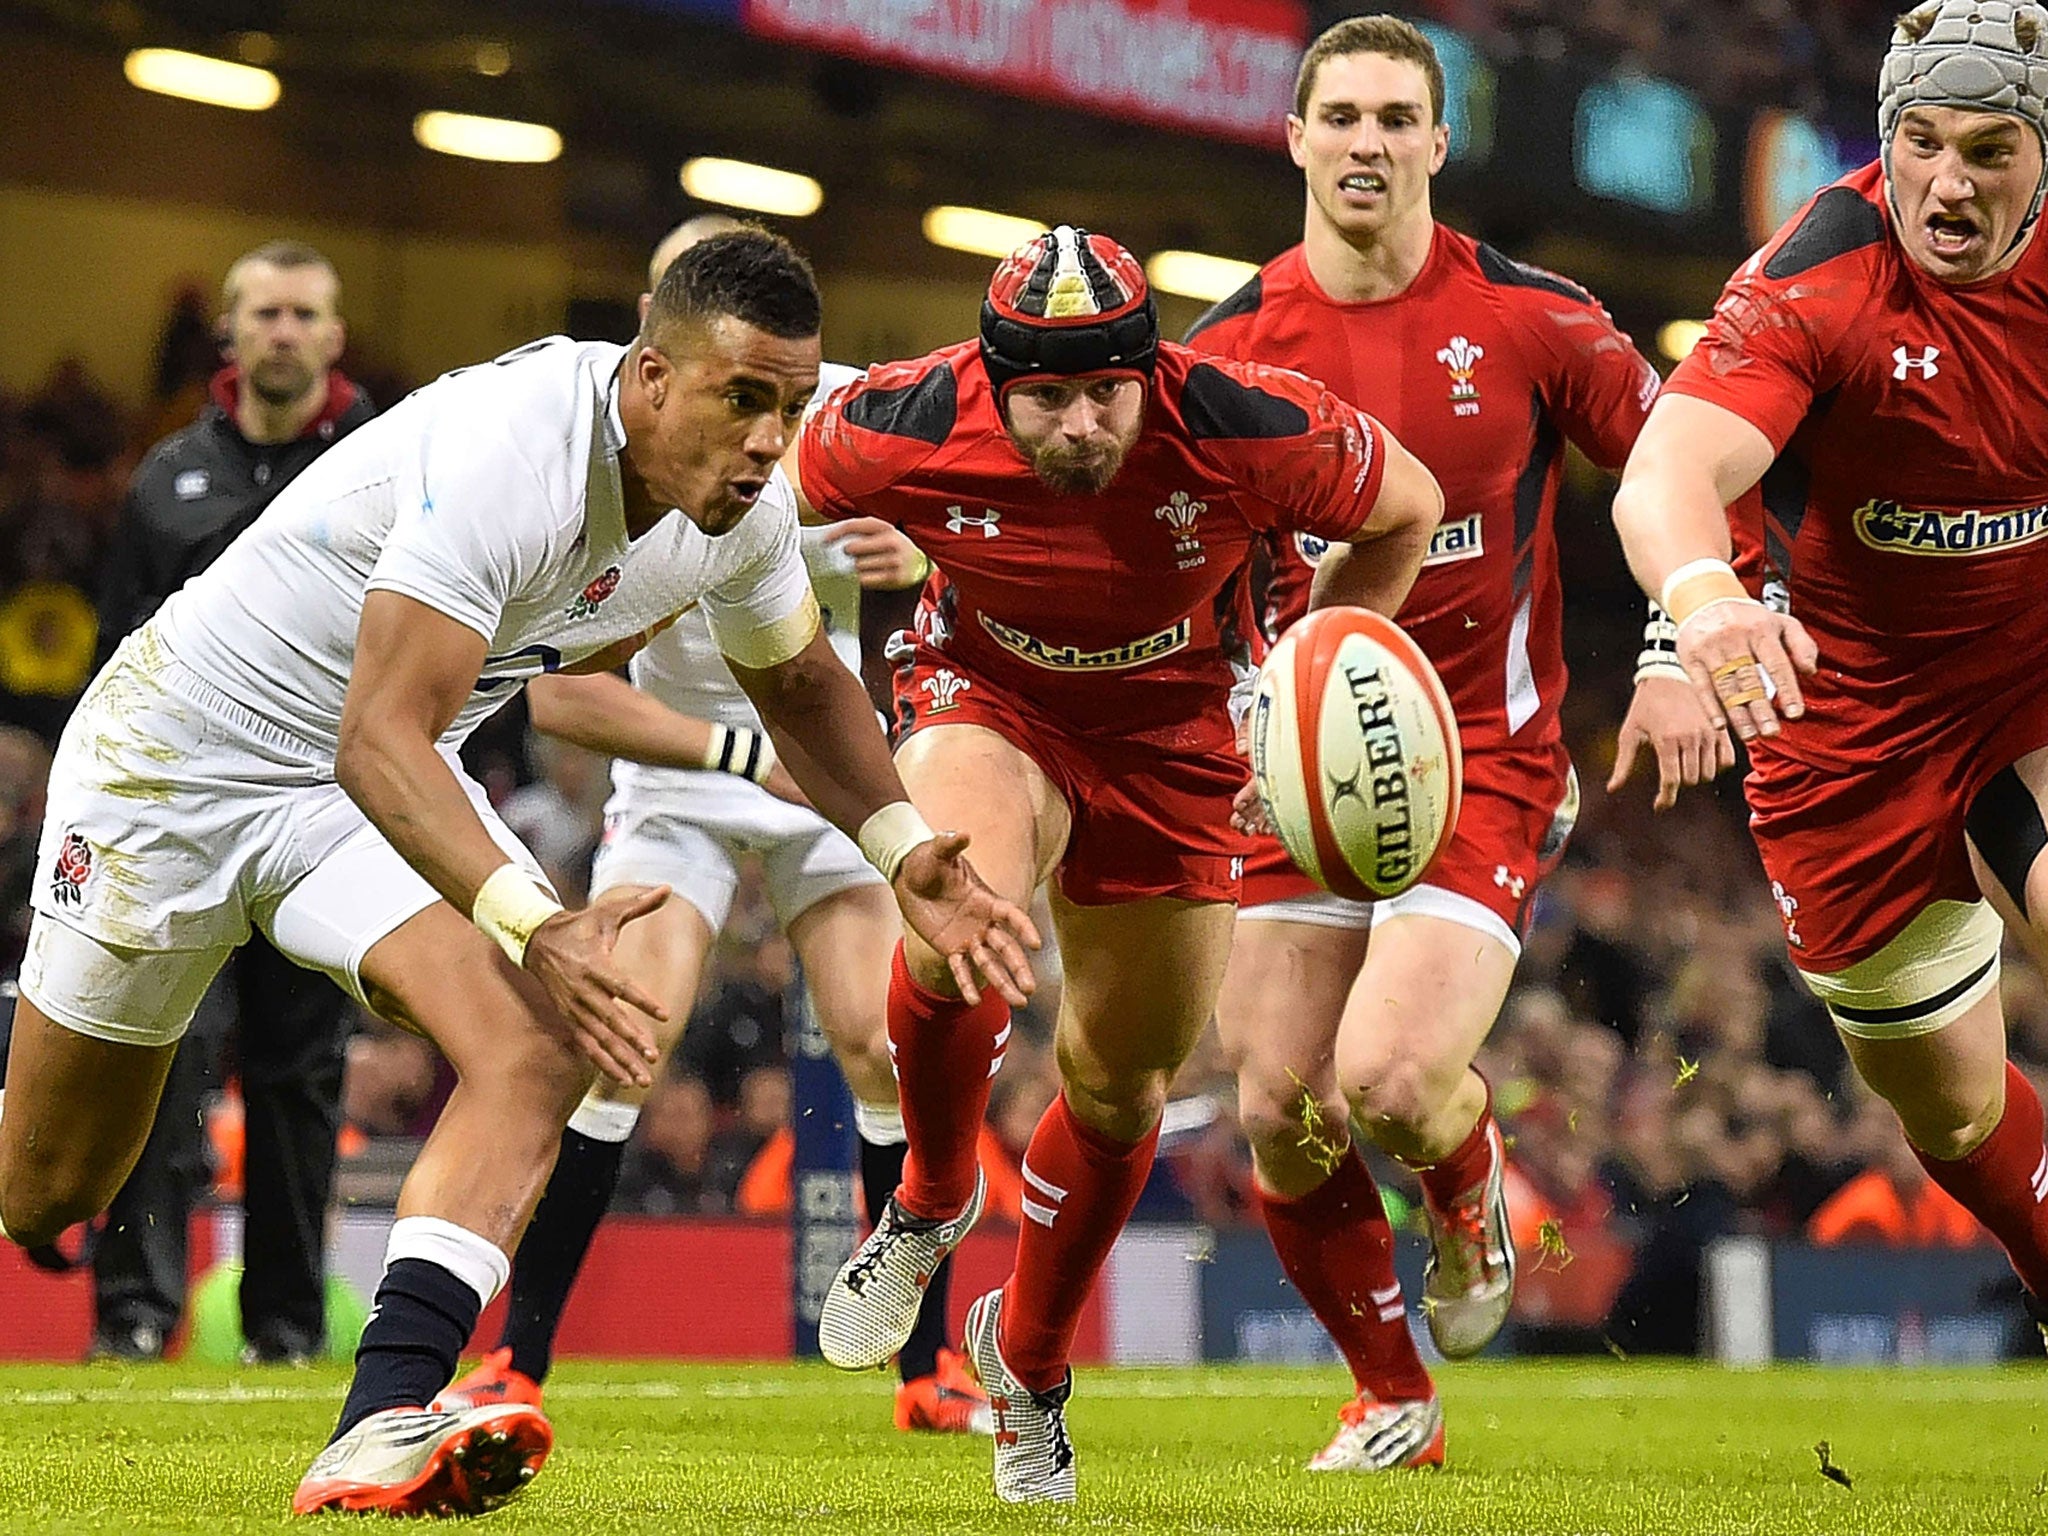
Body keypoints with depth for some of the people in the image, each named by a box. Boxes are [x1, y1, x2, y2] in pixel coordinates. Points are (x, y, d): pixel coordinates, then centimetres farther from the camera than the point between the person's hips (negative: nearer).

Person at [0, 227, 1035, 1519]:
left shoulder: (748, 509, -11)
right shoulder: (510, 455, -35)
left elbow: (800, 682, 12)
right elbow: (379, 743, -40)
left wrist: (905, 853, -3)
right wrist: (535, 928, -53)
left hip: (385, 782, 6)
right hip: (182, 763, -6)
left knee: (539, 1050, -23)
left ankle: (379, 1430, -33)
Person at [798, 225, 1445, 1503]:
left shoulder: (1249, 431, -30)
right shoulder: (909, 429, -28)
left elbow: (1406, 511, -8)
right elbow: (777, 499, -3)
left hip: (1171, 729, 1)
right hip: (990, 696, -1)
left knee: (1125, 1080, 9)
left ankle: (1031, 1358, 37)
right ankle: (932, 1203, -1)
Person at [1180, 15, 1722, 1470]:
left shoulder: (1530, 318, -5)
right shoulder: (1230, 347, 0)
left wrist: (1679, 657, -5)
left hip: (1488, 760, -3)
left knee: (1388, 1076, -21)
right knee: (1278, 1115, -2)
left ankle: (1471, 1194, 17)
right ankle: (1392, 1402, 21)